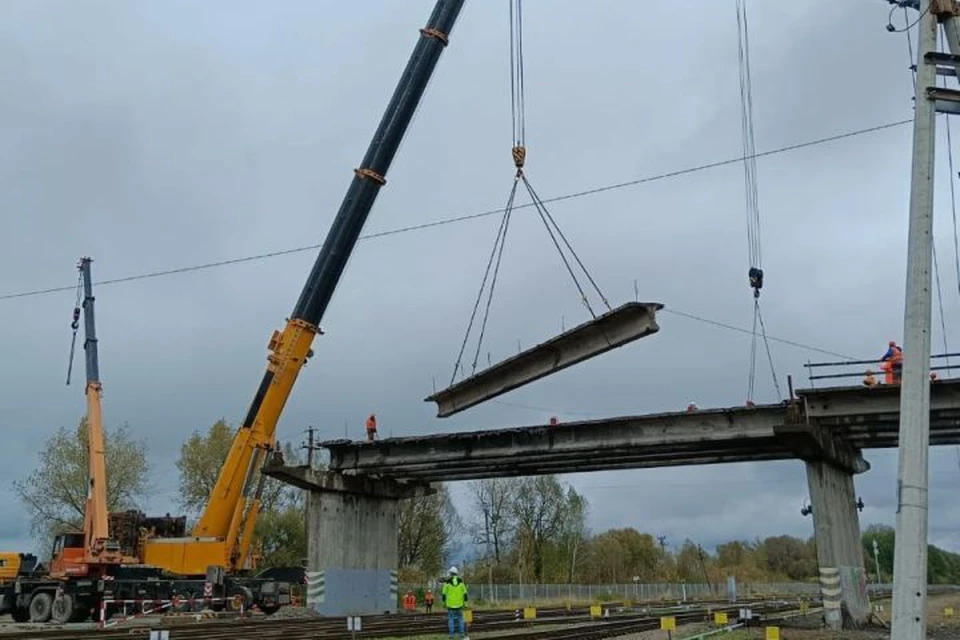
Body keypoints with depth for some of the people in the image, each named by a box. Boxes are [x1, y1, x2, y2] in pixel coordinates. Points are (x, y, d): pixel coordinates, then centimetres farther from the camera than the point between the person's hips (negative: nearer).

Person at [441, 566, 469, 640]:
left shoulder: (447, 581, -7)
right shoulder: (461, 581, -2)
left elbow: (444, 593, -4)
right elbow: (465, 593, -1)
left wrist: (444, 602, 8)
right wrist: (465, 602, 6)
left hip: (450, 603, -1)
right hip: (459, 603, 1)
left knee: (451, 619, 5)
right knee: (460, 618, 12)